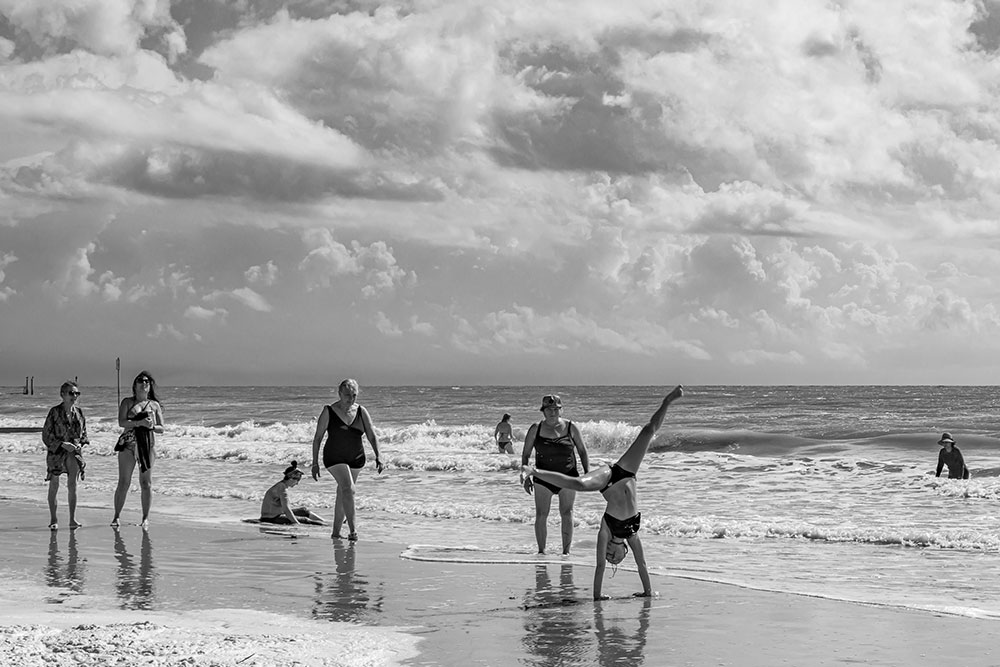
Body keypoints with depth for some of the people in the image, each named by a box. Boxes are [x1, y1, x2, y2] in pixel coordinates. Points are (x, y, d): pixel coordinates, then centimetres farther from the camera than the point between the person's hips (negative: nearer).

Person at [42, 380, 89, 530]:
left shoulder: (79, 412, 5)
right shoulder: (55, 411, -7)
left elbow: (84, 433, 14)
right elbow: (46, 434, -7)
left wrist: (80, 443, -6)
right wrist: (63, 444, -16)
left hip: (74, 450, 2)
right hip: (56, 450, -2)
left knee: (72, 484, -7)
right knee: (54, 485, 4)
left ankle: (72, 519, -5)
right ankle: (53, 520, 14)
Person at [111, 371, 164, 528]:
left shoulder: (155, 405, 11)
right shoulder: (127, 402, 7)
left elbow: (161, 428, 11)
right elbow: (121, 422, -7)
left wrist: (152, 426, -11)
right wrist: (140, 423, -18)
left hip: (148, 445, 1)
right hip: (128, 444, -1)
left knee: (146, 483, 2)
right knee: (123, 482, -2)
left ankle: (145, 518, 9)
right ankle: (117, 516, 7)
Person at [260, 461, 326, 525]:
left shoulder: (281, 485, 8)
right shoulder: (283, 488, -21)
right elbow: (286, 508, -25)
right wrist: (296, 523, -21)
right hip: (271, 518, -10)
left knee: (305, 510, 13)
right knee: (304, 520, -11)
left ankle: (325, 522, 18)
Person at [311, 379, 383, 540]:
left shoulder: (361, 412, 0)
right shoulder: (329, 412, -8)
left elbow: (372, 436, -1)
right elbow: (317, 438, -5)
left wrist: (377, 456, -15)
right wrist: (315, 463, -8)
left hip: (356, 460, 4)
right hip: (334, 459, -4)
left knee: (343, 494, 12)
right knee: (348, 489, -23)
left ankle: (336, 532, 25)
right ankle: (353, 530, -25)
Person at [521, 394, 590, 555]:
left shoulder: (570, 428, 1)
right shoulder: (536, 429, 1)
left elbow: (582, 451, 8)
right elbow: (525, 454, 7)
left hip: (568, 476, 0)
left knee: (566, 514, -1)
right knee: (541, 515, -2)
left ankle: (566, 551, 4)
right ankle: (541, 551, 7)